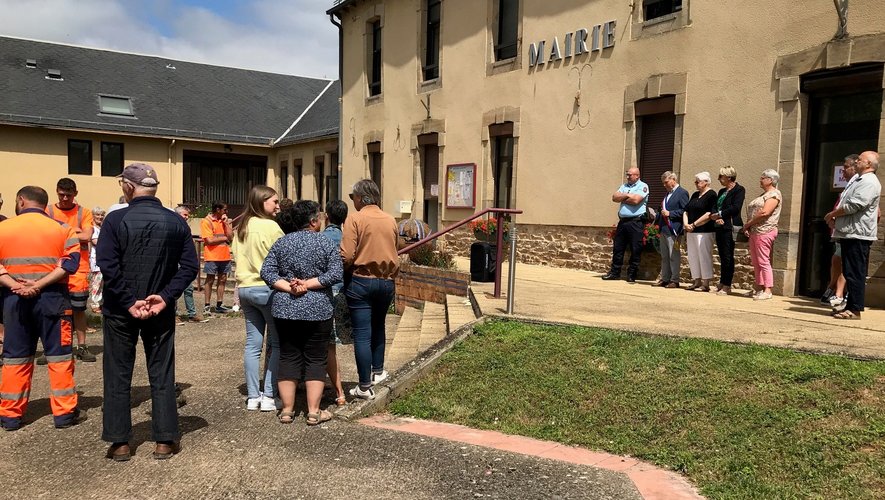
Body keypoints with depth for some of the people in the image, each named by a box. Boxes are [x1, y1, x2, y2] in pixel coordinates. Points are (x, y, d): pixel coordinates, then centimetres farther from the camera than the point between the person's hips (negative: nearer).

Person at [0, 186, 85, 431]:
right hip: (52, 297, -2)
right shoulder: (62, 229, 0)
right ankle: (64, 412, 7)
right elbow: (70, 262, -12)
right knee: (58, 355, 5)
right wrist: (40, 284, -17)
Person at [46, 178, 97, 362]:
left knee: (79, 309, 5)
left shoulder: (84, 212, 2)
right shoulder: (48, 211, 5)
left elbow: (87, 236, -11)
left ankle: (82, 347, 14)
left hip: (78, 269, -1)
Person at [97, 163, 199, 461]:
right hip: (161, 311, 2)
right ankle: (165, 441, 13)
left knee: (118, 375, 10)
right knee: (161, 375, 10)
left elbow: (107, 265, -18)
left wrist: (129, 301, -14)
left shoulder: (115, 219, -11)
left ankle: (119, 443, 16)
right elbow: (190, 266, -6)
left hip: (120, 311, -2)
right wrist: (165, 297, -9)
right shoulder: (176, 222, -2)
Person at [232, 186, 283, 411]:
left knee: (253, 343, 10)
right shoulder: (270, 226, -11)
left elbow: (236, 256, 17)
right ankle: (269, 396, 1)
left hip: (244, 287, 8)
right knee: (276, 343, 1)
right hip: (266, 288, -7)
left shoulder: (241, 227, 11)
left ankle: (253, 396, 14)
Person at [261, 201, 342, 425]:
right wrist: (308, 284, -13)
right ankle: (314, 412, 7)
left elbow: (266, 272, -3)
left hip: (284, 310, 3)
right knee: (315, 359, 5)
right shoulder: (325, 243, -4)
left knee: (288, 358, 11)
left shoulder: (281, 243, 5)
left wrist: (288, 287, -9)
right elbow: (335, 274, -13)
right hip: (317, 310, -3)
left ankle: (287, 410, 15)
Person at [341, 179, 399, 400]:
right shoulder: (390, 221, 6)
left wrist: (343, 274, 2)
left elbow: (347, 256, -15)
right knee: (378, 326, 25)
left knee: (362, 334, 1)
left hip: (361, 281, -5)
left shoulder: (355, 219, -9)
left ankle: (365, 386, 5)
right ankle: (378, 371, 32)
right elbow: (392, 252, 11)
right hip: (386, 281, 5)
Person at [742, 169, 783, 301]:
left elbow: (764, 213, -20)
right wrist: (747, 226, 2)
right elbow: (752, 212, 18)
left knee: (763, 261, -9)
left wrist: (748, 223, -11)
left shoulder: (774, 194, -8)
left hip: (764, 232, -9)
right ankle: (759, 288, 15)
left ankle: (767, 291, -8)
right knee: (755, 261, 9)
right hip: (754, 232, 9)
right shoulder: (764, 195, 22)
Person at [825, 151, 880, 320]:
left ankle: (855, 310, -7)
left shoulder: (869, 182, -12)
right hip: (849, 233, 10)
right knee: (849, 273, 12)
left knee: (855, 274, -9)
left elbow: (853, 206, -21)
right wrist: (835, 217, 7)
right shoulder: (859, 181, 21)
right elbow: (844, 202, 25)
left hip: (858, 235, -10)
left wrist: (832, 214, -7)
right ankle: (850, 307, 18)